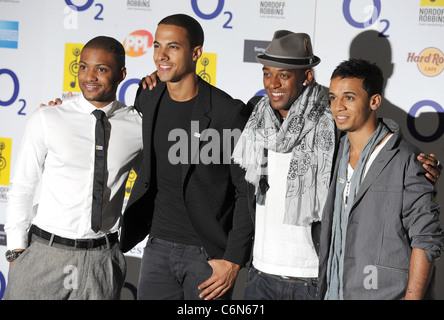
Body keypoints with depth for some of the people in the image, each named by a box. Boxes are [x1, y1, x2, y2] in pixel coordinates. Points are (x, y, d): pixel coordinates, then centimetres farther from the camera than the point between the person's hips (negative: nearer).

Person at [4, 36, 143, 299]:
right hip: (45, 252, -1)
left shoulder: (139, 126, 0)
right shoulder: (46, 120, -2)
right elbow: (22, 188, 3)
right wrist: (17, 252, -1)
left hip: (102, 262, 1)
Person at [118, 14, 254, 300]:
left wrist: (234, 261, -14)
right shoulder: (147, 100, 4)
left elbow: (247, 192, -11)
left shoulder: (228, 112, -13)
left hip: (208, 253, -5)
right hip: (158, 247, 5)